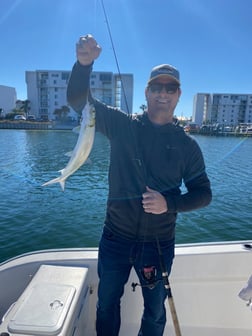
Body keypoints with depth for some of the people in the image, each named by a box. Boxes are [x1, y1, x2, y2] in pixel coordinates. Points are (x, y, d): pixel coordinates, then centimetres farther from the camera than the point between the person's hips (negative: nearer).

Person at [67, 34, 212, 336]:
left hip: (159, 243, 1)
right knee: (106, 303, 24)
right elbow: (78, 100, -11)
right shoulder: (123, 125, -6)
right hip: (116, 237, 0)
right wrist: (84, 63, -28)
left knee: (155, 311, 23)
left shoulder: (187, 145, -4)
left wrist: (169, 203, -20)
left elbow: (203, 193, -3)